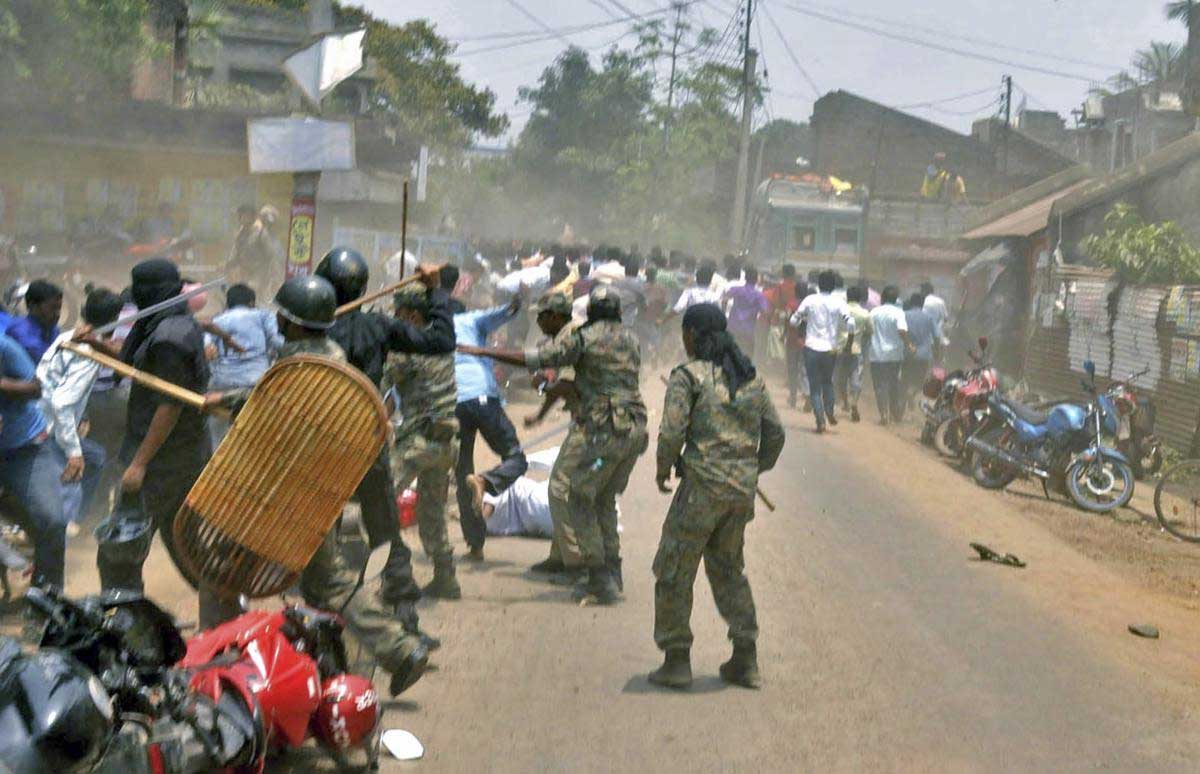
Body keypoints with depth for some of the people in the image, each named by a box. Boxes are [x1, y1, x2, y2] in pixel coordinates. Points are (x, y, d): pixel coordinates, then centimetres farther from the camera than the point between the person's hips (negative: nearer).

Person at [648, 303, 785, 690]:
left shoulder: (688, 376, -7)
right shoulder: (751, 377, 11)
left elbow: (672, 432, -14)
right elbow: (775, 432, 12)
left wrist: (662, 469, 3)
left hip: (703, 485, -6)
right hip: (743, 489, 6)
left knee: (674, 571, 6)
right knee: (728, 567, 20)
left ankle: (677, 659, 8)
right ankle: (745, 659, 17)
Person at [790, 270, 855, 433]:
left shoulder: (810, 300, -2)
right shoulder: (839, 303, -3)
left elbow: (794, 321, 1)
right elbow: (850, 323, -13)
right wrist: (850, 340, 6)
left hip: (812, 348, -1)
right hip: (831, 348, 1)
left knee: (815, 386, 5)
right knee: (827, 381, 23)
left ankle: (820, 421, -4)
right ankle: (830, 411, 5)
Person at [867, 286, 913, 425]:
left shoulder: (874, 312, -1)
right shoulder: (898, 312, -7)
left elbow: (869, 330, -2)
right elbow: (902, 331, -18)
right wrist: (907, 345, -7)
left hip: (877, 354, 0)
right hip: (894, 354, 0)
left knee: (880, 385, 1)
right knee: (894, 384, 15)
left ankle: (883, 415, -9)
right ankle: (895, 413, 23)